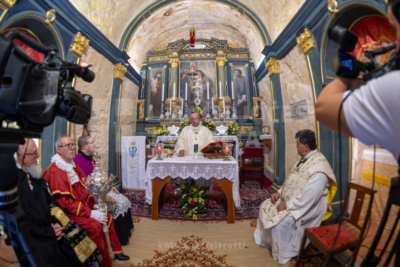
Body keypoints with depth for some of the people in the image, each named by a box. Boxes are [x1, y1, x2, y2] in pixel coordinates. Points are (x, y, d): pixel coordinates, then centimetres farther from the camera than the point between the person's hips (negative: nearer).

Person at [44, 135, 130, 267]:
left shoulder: (73, 165, 8)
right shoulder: (54, 171, -19)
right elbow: (64, 202, -23)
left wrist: (94, 204, -1)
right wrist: (90, 213, -25)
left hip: (82, 205, 8)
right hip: (67, 213, -8)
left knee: (107, 216, 1)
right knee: (95, 225, -24)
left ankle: (116, 251, 18)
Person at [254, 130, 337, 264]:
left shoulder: (319, 166, -26)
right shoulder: (305, 159, 4)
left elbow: (308, 198, -29)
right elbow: (292, 180, 12)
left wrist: (287, 205, -20)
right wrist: (279, 192, 1)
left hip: (307, 206, -9)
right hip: (289, 199, 9)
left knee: (280, 222, -21)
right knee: (265, 206, 6)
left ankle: (283, 254, 9)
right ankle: (265, 239, 27)